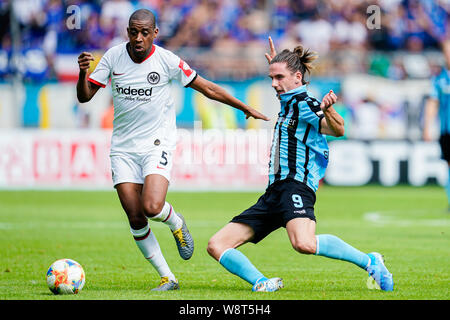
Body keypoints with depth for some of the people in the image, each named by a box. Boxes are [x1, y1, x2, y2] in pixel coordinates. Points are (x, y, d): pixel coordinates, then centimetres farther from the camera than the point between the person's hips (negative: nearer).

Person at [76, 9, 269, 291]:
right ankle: (167, 278, 9)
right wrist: (83, 73, -21)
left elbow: (207, 88, 1)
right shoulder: (113, 57, -2)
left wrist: (245, 108, 6)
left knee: (152, 207, -25)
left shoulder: (166, 60, -9)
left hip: (157, 144, -3)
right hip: (123, 148, 3)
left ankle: (176, 222, 12)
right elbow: (84, 97, 0)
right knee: (136, 219, -5)